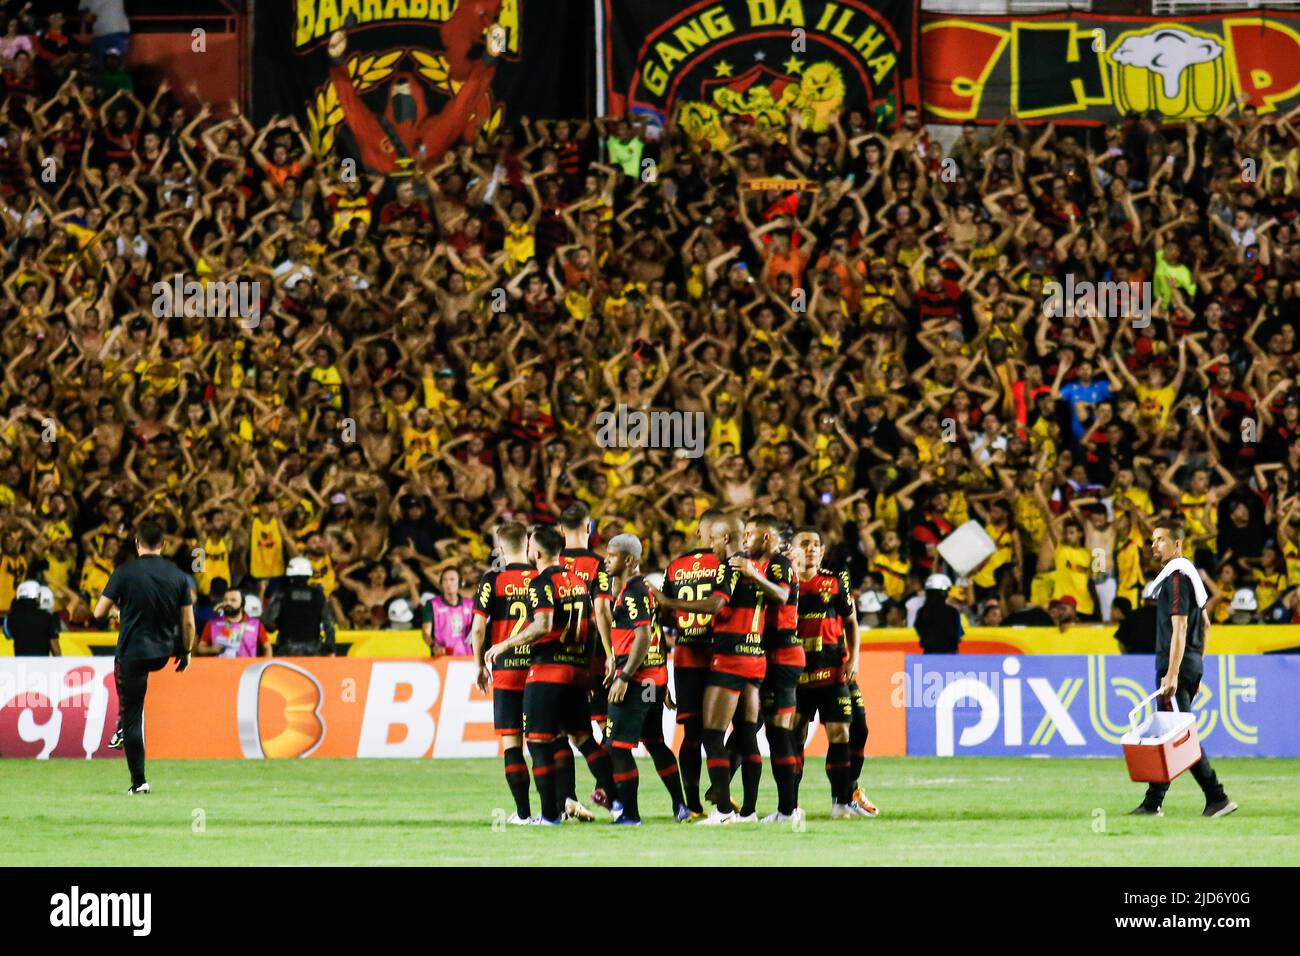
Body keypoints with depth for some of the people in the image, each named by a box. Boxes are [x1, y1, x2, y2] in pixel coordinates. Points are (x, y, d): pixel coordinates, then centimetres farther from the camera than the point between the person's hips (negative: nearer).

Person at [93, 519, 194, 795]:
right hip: (163, 653, 4)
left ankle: (138, 781, 2)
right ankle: (122, 727, 28)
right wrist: (187, 653, 16)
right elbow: (188, 622, 1)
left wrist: (116, 608, 16)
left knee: (133, 718, 2)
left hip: (133, 652, -4)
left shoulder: (125, 572, -11)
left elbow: (99, 612, -7)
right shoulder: (178, 575, -1)